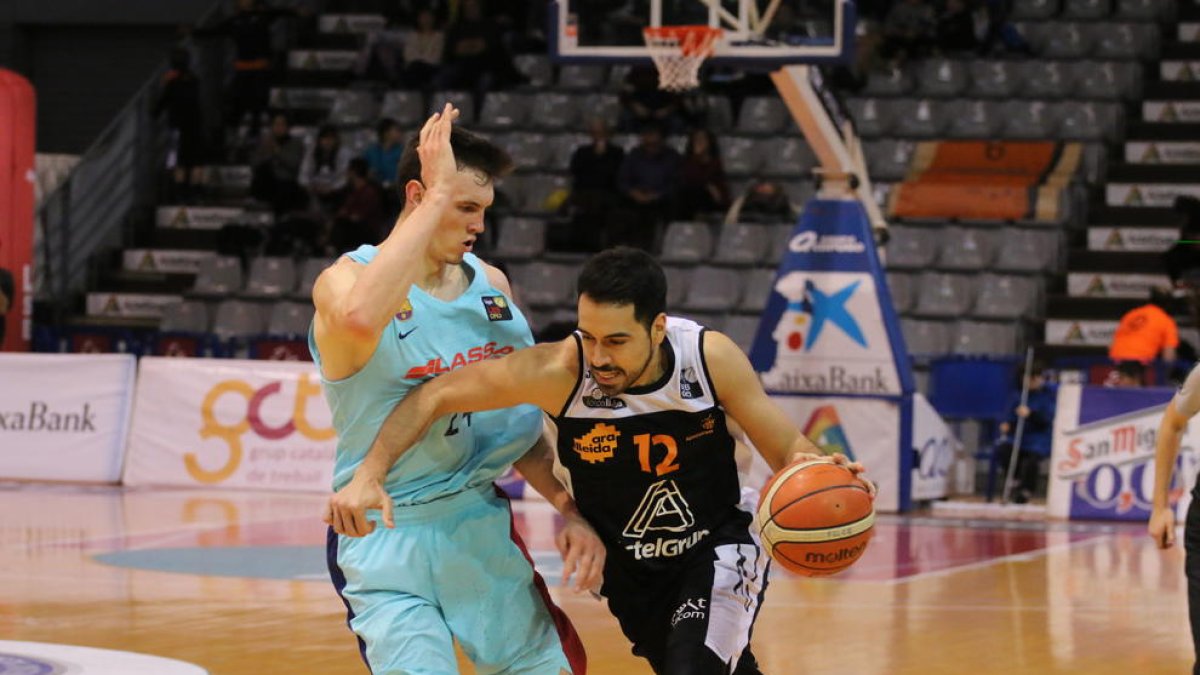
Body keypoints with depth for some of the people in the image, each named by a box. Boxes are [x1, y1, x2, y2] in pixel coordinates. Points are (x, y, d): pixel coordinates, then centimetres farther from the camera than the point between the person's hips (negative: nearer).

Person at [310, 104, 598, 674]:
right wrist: (438, 195, -33)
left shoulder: (491, 284, 5)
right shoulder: (345, 280, -14)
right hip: (387, 537, -6)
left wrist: (569, 509, 1)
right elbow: (360, 317, -41)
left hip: (482, 522, 6)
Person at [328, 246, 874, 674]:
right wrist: (369, 475, -32)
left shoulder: (711, 358, -26)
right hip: (630, 565, 2)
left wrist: (809, 470, -38)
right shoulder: (560, 371, -29)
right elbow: (436, 396, -21)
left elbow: (787, 449, -14)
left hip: (719, 546, -2)